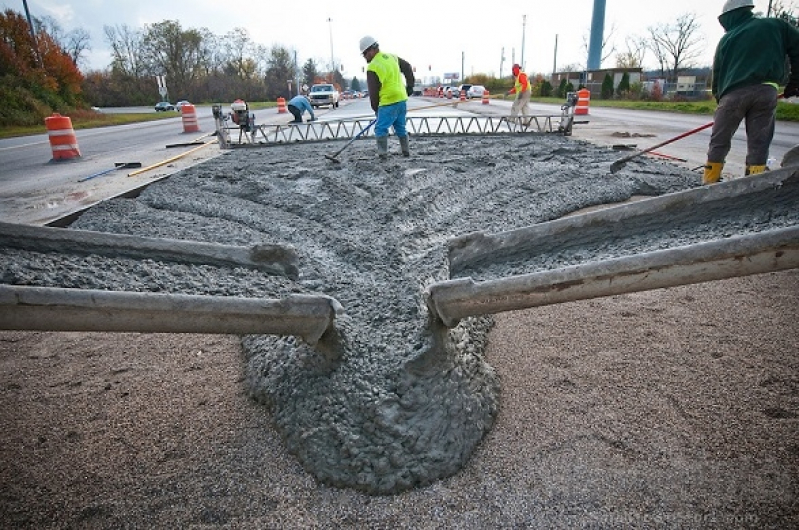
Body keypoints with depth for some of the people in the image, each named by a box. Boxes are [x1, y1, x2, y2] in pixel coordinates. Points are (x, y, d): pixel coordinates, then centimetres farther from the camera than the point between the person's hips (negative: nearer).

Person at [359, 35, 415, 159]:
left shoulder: (373, 67, -12)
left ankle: (383, 152, -4)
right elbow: (407, 67, 20)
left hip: (389, 102, -8)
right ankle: (406, 151, 23)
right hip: (402, 99, 8)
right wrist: (410, 86, 23)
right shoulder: (392, 57, 11)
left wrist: (375, 108, 4)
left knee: (381, 128, -1)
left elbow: (373, 91, -9)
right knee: (401, 127, 18)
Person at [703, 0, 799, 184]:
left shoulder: (726, 40, 15)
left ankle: (709, 182, 6)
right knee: (758, 143, 3)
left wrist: (719, 97, 21)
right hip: (766, 91, 1)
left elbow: (717, 75, 13)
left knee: (719, 141, 5)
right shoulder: (775, 26, 16)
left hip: (733, 93, -1)